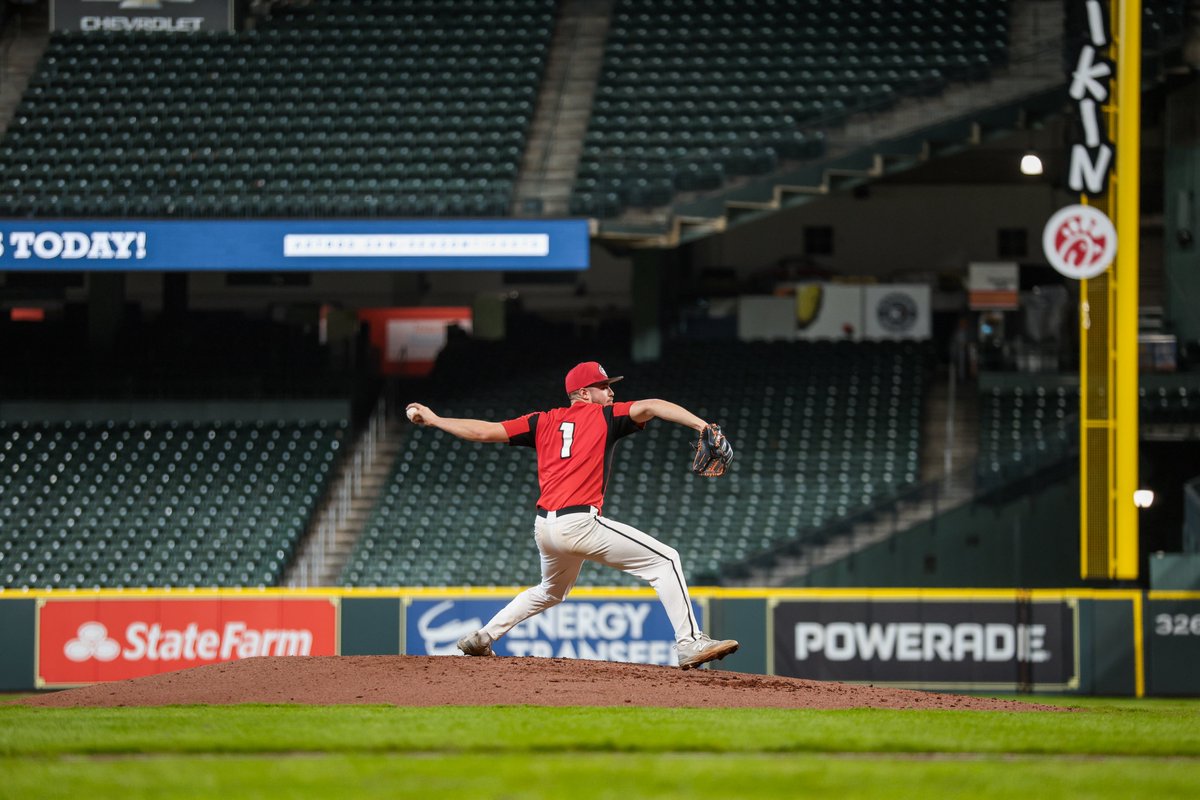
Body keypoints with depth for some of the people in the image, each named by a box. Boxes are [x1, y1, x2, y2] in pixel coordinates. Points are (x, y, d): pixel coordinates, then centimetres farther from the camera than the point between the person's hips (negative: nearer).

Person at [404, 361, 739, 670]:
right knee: (664, 559, -4)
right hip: (580, 523, -7)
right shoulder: (605, 416, 7)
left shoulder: (545, 422, 19)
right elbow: (649, 407, -10)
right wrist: (700, 424, -20)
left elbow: (484, 431, 17)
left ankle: (482, 638, 33)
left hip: (543, 529, 7)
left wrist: (433, 420, 28)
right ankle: (689, 643, -16)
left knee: (552, 591, 34)